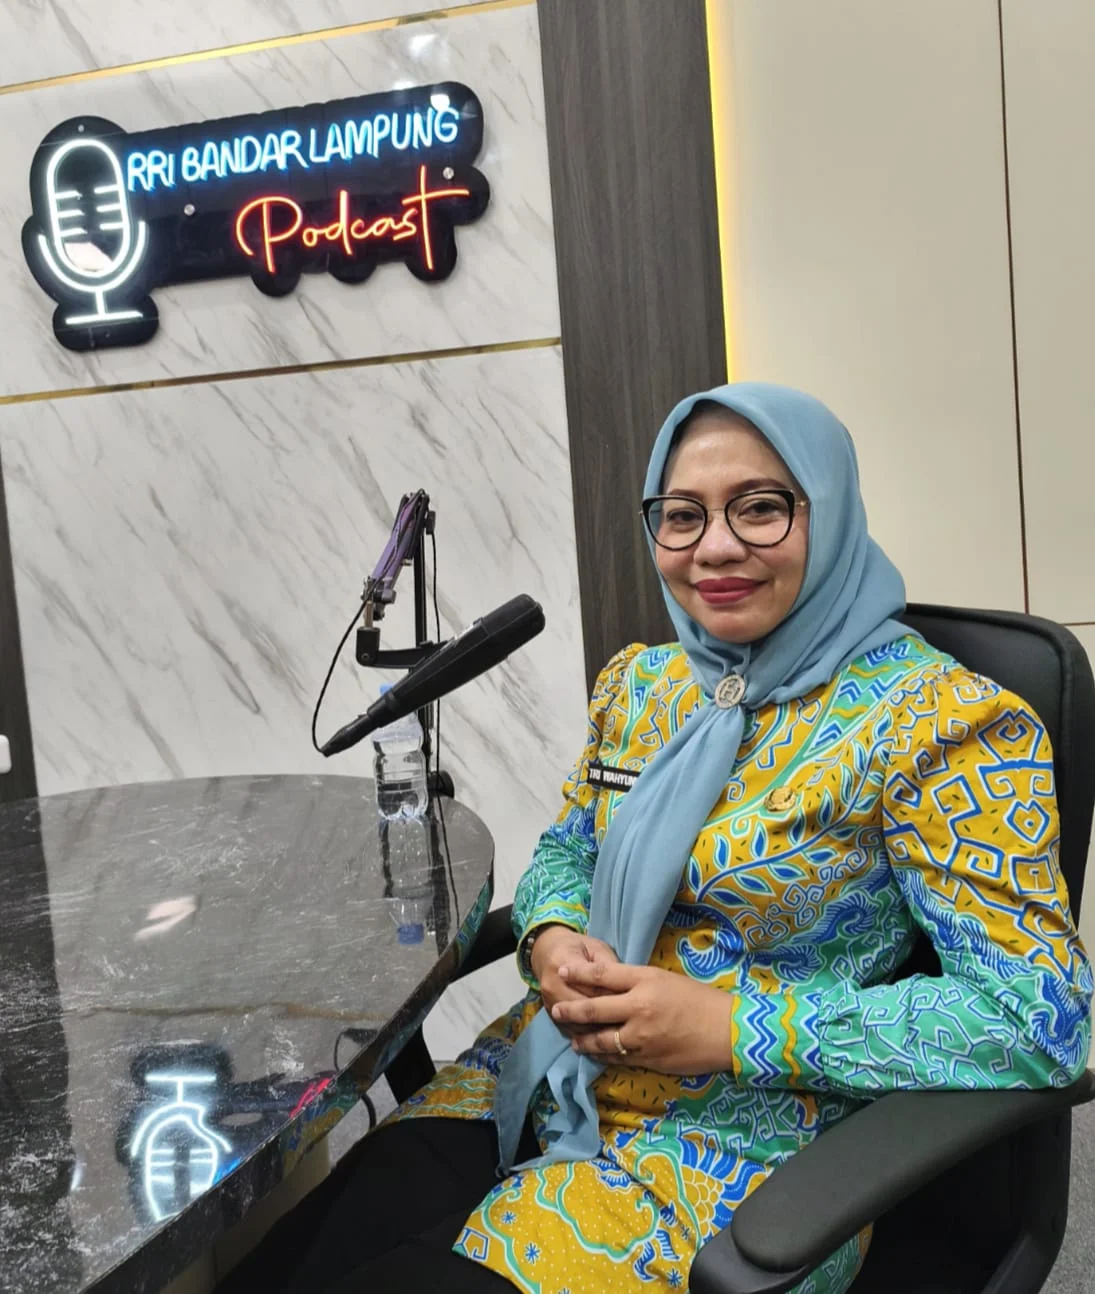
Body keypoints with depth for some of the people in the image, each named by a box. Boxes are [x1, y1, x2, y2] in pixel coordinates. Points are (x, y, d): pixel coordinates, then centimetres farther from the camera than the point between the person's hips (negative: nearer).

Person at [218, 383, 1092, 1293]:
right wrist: (553, 939, -8)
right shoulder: (641, 682, 7)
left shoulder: (934, 720, -13)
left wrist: (731, 1027, -21)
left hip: (741, 1143, -5)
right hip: (547, 1080, 6)